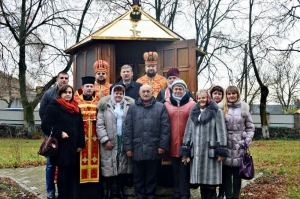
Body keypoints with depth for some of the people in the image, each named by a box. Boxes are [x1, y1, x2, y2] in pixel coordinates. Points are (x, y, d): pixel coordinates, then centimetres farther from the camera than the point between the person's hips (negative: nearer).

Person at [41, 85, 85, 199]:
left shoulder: (76, 109, 15)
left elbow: (80, 127, 14)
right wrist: (59, 133, -18)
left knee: (71, 172, 9)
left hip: (73, 146, 6)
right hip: (60, 146, -6)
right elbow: (46, 125, -11)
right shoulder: (53, 107, -4)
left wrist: (80, 144, 7)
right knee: (63, 171, -4)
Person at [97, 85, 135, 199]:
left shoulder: (129, 106, 5)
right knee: (109, 167, 3)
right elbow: (100, 125, -2)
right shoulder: (105, 106, 3)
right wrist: (105, 140, -9)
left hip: (124, 140, 2)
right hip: (110, 141, -1)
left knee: (122, 166, 9)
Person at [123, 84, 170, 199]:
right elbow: (128, 129, 4)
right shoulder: (133, 108, 7)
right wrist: (128, 147, 0)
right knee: (138, 175, 11)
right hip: (138, 149, 1)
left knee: (152, 175, 11)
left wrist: (163, 145, -6)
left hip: (154, 149, -1)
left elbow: (165, 128, -1)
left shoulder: (161, 107, 3)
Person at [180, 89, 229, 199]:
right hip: (196, 150, 4)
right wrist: (185, 150, 9)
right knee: (201, 178, 7)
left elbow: (221, 131, -5)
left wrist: (221, 150, -11)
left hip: (210, 150, -4)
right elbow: (188, 131, 14)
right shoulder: (193, 112, 14)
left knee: (210, 180, -1)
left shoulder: (216, 112, 0)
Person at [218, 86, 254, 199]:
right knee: (226, 173, 4)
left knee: (237, 173, 6)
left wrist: (247, 141, -2)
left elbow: (250, 127, 9)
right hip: (225, 145, 0)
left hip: (239, 146, 1)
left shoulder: (244, 108, 5)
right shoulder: (221, 108, 2)